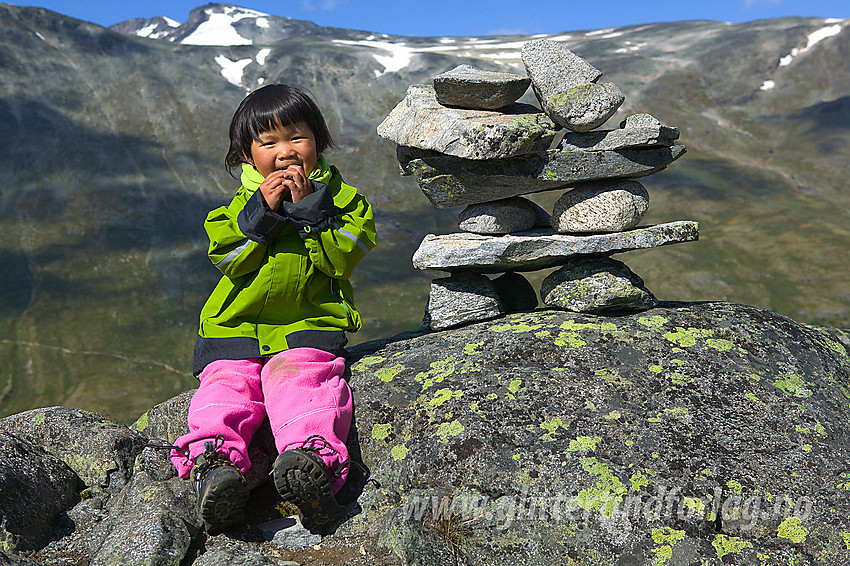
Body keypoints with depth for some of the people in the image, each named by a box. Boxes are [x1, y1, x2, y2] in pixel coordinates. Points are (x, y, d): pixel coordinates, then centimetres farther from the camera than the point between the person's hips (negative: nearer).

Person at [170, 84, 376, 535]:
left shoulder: (339, 196, 9)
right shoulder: (242, 204, 15)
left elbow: (343, 256, -7)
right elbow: (225, 256, -2)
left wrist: (308, 209, -13)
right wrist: (263, 211, -13)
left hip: (308, 327, -3)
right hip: (235, 330, 3)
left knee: (301, 382, -30)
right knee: (225, 387, -21)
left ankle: (309, 456, -47)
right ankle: (214, 461, -35)